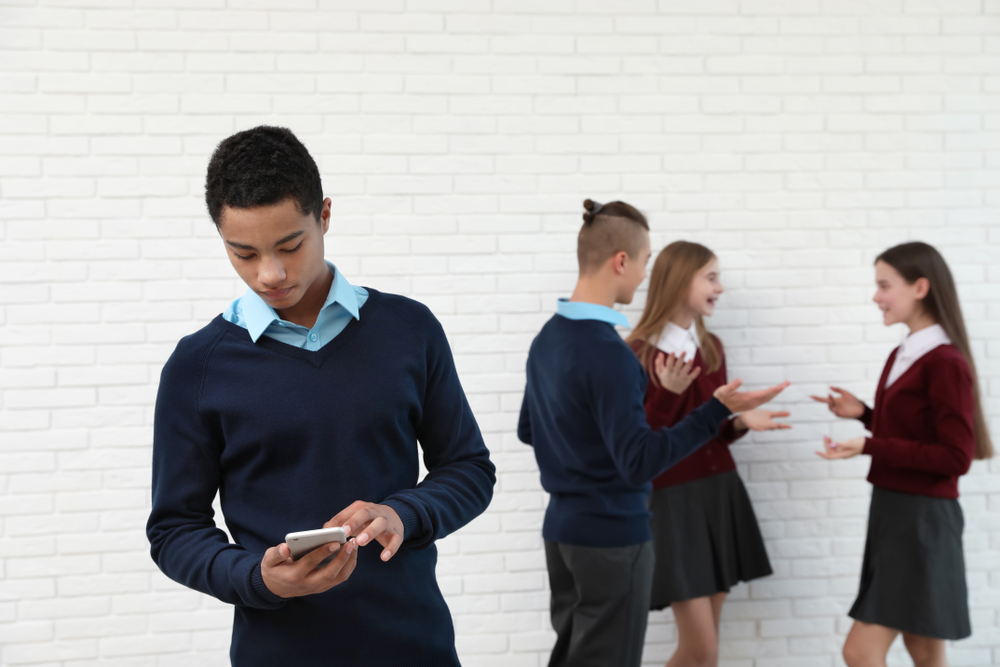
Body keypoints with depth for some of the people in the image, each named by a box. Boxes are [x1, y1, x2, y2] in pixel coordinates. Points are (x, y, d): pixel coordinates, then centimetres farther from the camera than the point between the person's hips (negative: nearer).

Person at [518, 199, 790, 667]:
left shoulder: (546, 338, 6)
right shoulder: (609, 352, -21)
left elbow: (528, 430, 17)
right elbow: (638, 463, -24)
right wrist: (717, 411, -27)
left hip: (562, 527, 8)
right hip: (612, 536, -8)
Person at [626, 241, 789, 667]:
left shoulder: (710, 348, 9)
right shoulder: (638, 353, -12)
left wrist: (741, 422, -3)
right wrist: (668, 393, -25)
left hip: (721, 494, 7)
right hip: (673, 501, -6)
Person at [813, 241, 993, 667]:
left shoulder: (946, 363, -18)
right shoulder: (902, 356, 8)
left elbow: (955, 458, -19)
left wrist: (869, 448, -22)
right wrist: (863, 415, 4)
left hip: (921, 519, -9)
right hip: (891, 508, 9)